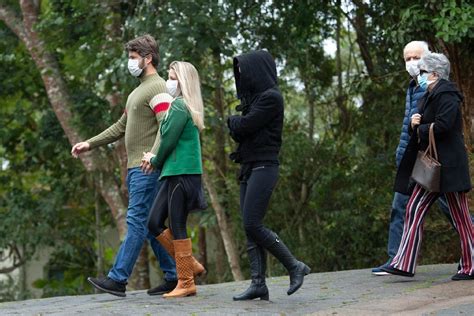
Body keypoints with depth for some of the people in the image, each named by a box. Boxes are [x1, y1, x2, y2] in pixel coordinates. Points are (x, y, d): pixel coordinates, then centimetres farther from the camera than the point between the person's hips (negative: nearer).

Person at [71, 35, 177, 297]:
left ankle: (118, 278, -12)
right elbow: (121, 127, 27)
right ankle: (173, 277, 12)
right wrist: (89, 144, 24)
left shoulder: (157, 88, -9)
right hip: (135, 168, 10)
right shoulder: (138, 91, 22)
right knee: (149, 224, 9)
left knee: (137, 221, -10)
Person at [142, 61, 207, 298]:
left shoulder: (179, 106, -11)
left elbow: (169, 140, -13)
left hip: (182, 173, -9)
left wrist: (156, 162, 4)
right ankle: (191, 265, 15)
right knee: (154, 223, 9)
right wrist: (156, 158, 7)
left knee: (177, 227, -5)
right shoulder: (180, 106, 18)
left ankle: (186, 283, 1)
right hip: (174, 173, 9)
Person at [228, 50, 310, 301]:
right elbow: (238, 133, 16)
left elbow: (242, 127, -15)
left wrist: (233, 120, 5)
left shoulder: (270, 97, -10)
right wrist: (238, 124, -5)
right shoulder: (256, 97, 18)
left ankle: (295, 267, -4)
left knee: (252, 225, -14)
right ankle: (258, 283, 1)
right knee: (250, 227, 3)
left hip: (263, 167, -9)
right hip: (249, 167, 9)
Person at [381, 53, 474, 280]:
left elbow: (443, 125, -24)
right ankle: (405, 264, 3)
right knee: (414, 210, 4)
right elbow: (421, 128, 20)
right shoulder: (429, 97, 18)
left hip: (448, 165, -10)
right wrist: (414, 123, -3)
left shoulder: (446, 94, -12)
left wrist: (421, 129, -7)